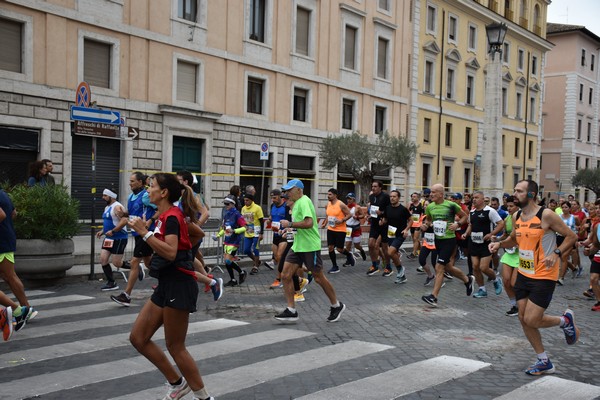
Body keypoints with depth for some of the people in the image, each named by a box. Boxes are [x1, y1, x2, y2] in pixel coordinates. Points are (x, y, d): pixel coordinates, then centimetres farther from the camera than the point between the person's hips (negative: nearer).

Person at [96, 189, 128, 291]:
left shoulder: (117, 207, -16)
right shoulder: (107, 208, 15)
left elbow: (124, 221, -27)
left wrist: (112, 231, -25)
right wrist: (102, 232, 12)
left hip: (119, 238, -10)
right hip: (109, 238, 10)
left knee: (117, 263, -6)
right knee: (103, 260, 2)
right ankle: (111, 283, 10)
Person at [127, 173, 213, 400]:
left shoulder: (172, 216, -15)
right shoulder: (166, 216, 14)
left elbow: (171, 252, -28)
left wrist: (145, 233, -26)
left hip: (179, 286, -10)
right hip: (167, 285, 10)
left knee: (175, 347, -1)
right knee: (138, 338, 10)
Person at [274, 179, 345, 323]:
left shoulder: (304, 202, -16)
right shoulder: (297, 203, 14)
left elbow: (309, 223, -28)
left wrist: (290, 224, -21)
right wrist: (289, 227, 12)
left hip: (310, 246, -9)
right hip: (297, 246, 9)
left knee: (319, 278, 2)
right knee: (285, 275, 0)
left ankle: (336, 306, 21)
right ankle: (291, 311, 5)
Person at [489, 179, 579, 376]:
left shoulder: (546, 215, -16)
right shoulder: (516, 217, 4)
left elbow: (571, 236, -9)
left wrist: (556, 253, -23)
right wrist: (500, 244, 2)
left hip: (543, 276, -7)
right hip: (523, 274, 7)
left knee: (531, 320, -9)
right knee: (523, 319, 8)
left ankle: (565, 321, 22)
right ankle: (544, 362, 23)